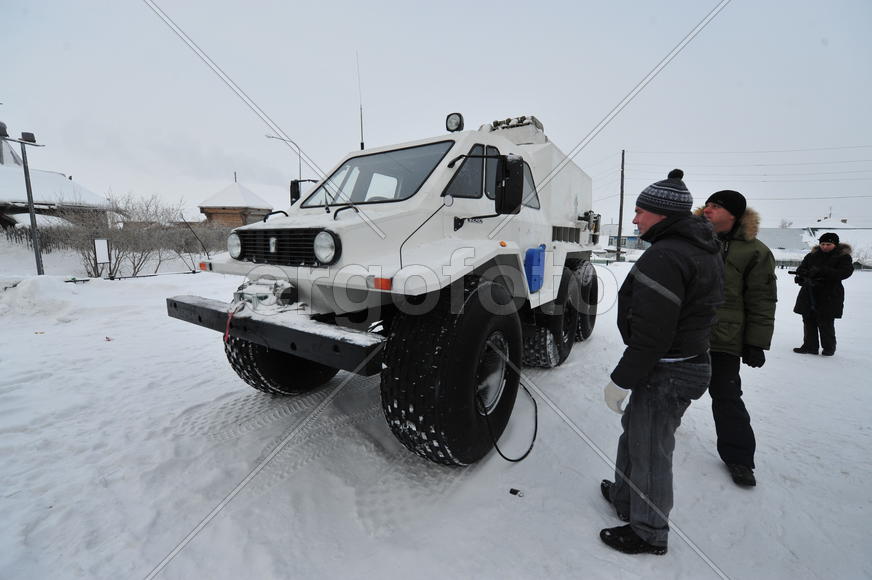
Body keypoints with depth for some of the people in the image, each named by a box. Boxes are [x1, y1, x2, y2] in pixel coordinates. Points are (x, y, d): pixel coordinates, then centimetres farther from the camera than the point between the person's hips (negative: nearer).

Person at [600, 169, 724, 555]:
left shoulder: (664, 256, -23)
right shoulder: (705, 252, 11)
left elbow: (649, 334, -27)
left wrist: (621, 380, -18)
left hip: (665, 371, -10)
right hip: (693, 360, 10)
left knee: (650, 450, 7)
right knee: (634, 431, 24)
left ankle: (649, 534, 28)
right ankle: (624, 496, 44)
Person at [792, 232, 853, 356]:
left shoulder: (843, 257, 1)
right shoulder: (812, 255, 10)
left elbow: (845, 272, -14)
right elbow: (801, 269, 6)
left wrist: (822, 271, -26)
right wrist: (801, 276, -18)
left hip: (829, 296, -3)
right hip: (809, 295, 4)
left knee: (825, 323, -2)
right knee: (809, 321, 6)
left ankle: (829, 348, 16)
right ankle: (810, 346, 15)